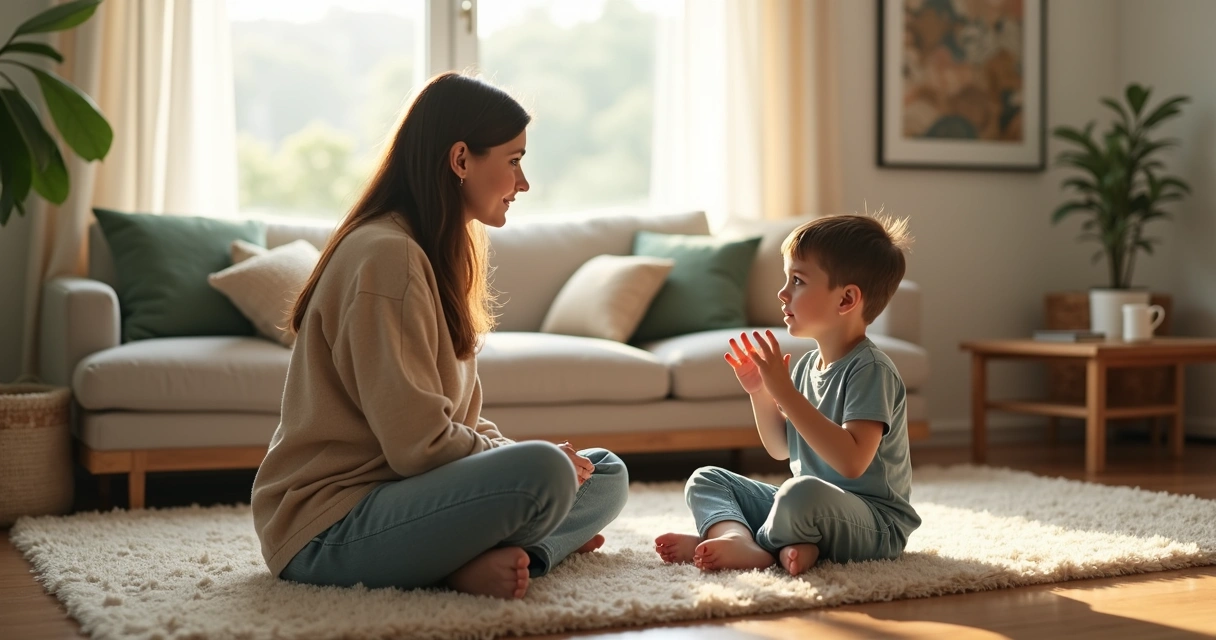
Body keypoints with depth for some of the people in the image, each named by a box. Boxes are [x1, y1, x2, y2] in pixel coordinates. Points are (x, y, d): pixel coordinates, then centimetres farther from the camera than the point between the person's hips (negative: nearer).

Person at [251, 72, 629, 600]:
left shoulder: (441, 256, 16)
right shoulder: (385, 256, -16)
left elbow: (461, 421, 15)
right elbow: (419, 444, -22)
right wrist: (536, 463, -9)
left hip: (397, 492, 11)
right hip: (327, 530, -10)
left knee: (606, 473, 5)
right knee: (545, 475, -32)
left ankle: (482, 561, -15)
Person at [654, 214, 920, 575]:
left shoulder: (870, 369, -18)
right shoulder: (808, 365, 7)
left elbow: (852, 462, -31)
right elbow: (780, 449, 17)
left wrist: (785, 392, -30)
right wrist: (760, 392, 1)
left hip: (876, 523, -9)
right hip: (811, 507, 9)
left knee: (802, 493, -39)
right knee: (705, 480, 7)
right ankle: (739, 540, -24)